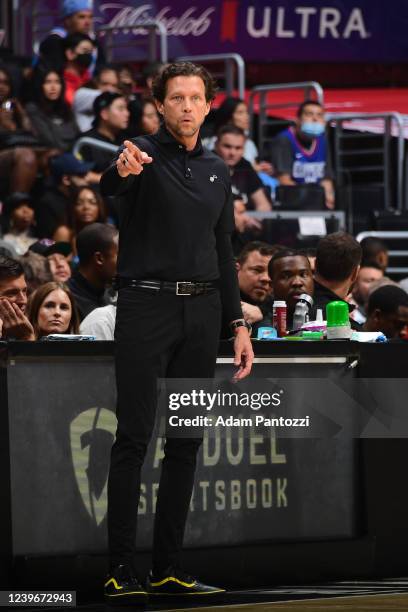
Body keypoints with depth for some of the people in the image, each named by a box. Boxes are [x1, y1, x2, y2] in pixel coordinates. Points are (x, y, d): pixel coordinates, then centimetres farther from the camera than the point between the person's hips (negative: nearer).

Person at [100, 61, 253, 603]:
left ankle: (168, 568, 12)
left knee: (186, 442, 6)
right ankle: (121, 571, -7)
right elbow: (109, 185, -29)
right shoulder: (144, 154, -4)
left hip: (201, 312, 6)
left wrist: (239, 323, 11)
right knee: (134, 437, -7)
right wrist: (122, 170, -54)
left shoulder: (217, 170, 14)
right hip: (146, 306, -6)